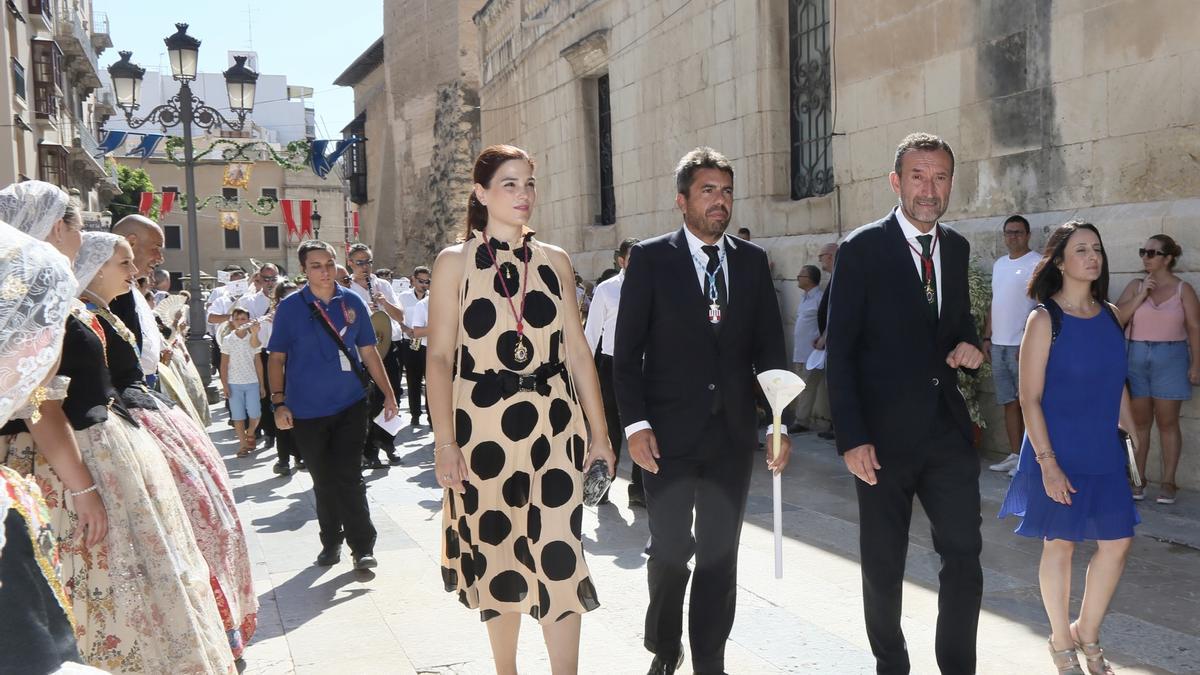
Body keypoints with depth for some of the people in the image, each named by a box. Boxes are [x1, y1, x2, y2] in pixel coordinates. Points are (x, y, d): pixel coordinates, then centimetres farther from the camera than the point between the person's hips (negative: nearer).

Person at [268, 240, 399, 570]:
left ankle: (362, 546, 3)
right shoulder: (289, 307, -2)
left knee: (349, 477, -4)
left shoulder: (352, 302, 2)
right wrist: (279, 402, -8)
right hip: (306, 411, 0)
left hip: (350, 406, 0)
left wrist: (388, 393, 5)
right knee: (323, 481, 11)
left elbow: (368, 352, 8)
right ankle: (331, 542, 27)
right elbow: (277, 358, 0)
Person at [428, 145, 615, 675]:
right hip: (484, 425, -1)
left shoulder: (555, 261, 8)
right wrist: (445, 443, -10)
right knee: (496, 547, 10)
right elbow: (439, 357, -3)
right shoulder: (455, 262, 1)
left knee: (558, 550, -3)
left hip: (552, 423, 1)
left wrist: (598, 432, 6)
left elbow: (577, 351, 7)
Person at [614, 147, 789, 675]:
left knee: (720, 552, 8)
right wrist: (635, 424, -12)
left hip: (733, 433, 3)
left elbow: (769, 348, 7)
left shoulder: (751, 261, 8)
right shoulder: (650, 258, -2)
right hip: (669, 434, -2)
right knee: (670, 549, 7)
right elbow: (627, 351, -4)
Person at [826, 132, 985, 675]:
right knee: (883, 565, 9)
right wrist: (851, 438, -14)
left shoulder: (956, 248, 8)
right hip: (885, 434, -4)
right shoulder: (862, 249, -8)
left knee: (964, 556, 1)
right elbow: (840, 352, -9)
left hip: (947, 428, 4)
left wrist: (968, 345, -2)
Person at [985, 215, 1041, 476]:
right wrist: (987, 337, 14)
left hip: (1023, 346, -7)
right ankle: (1014, 455, 15)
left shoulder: (1038, 263, -6)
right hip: (998, 345, 7)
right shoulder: (999, 264, 17)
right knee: (1009, 402, 9)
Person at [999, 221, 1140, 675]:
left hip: (1104, 451, 6)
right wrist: (1047, 462, -17)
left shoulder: (1110, 314, 5)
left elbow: (1117, 384, 14)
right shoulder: (1044, 319, -12)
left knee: (1118, 542, 6)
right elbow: (1030, 399, -13)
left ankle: (1087, 633, 28)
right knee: (1060, 545, 7)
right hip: (1059, 453, -5)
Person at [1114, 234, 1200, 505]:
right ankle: (1138, 479, 12)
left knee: (1167, 422, 1)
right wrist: (1141, 296, -11)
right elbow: (1117, 318, -1)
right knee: (1139, 421, 5)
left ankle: (1168, 482, 7)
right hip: (1137, 358, 3)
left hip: (1170, 358, -2)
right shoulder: (1135, 286, 7)